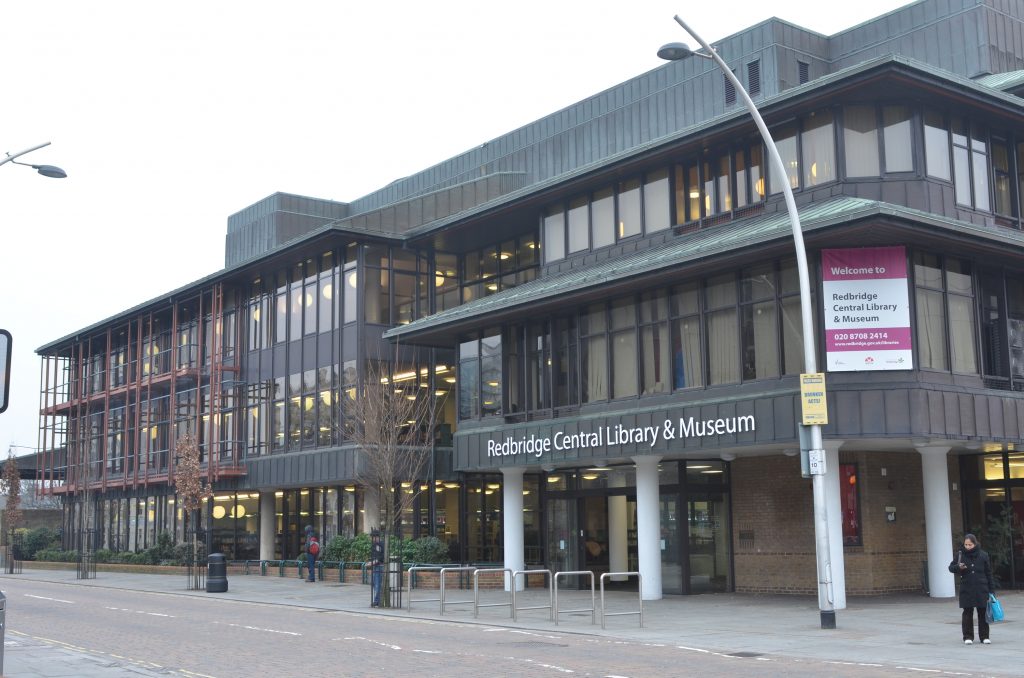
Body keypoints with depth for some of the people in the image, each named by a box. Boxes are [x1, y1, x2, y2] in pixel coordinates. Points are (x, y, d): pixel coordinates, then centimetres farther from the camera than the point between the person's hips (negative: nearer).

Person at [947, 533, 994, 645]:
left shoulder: (983, 555, 0)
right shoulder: (960, 554, -1)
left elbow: (988, 573, 5)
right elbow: (951, 567, 6)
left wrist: (991, 589, 4)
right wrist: (958, 567, -17)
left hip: (981, 589, 0)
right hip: (966, 589, 0)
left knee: (982, 612, 5)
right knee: (967, 613, 1)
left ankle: (984, 636, 14)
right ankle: (968, 637, 7)